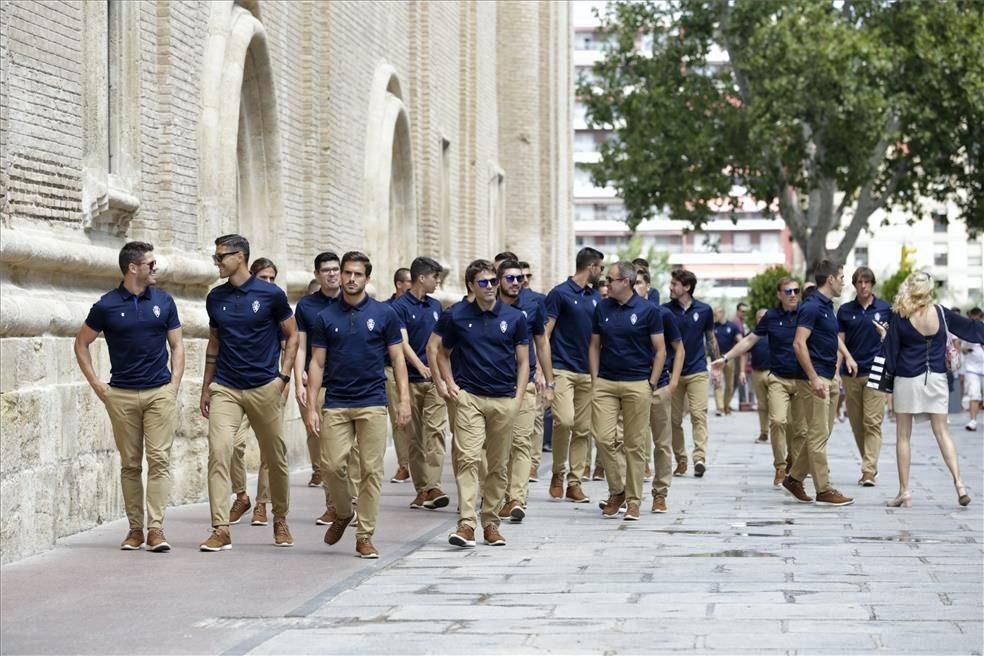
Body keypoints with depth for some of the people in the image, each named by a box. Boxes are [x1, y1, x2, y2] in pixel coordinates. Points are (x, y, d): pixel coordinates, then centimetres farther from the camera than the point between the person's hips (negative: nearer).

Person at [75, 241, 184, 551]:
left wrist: (174, 385, 1)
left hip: (160, 392, 1)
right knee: (130, 464, 4)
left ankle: (156, 527, -9)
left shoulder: (163, 301, 6)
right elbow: (82, 344, 9)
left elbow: (176, 345, 11)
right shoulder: (107, 305, 0)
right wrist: (96, 384, 3)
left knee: (159, 459, -7)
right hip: (122, 395, -1)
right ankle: (135, 528, 10)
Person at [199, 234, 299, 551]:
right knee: (218, 451, -14)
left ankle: (280, 520, 29)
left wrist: (283, 376, -5)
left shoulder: (271, 294, -3)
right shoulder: (215, 298, 8)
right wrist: (205, 388, 14)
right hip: (224, 389, 2)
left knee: (276, 458, 8)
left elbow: (292, 336, 4)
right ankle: (221, 529, -14)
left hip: (264, 388, -2)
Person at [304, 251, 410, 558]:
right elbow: (317, 363, 7)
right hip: (336, 404, 1)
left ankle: (365, 536, 5)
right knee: (333, 465, -6)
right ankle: (343, 513, 22)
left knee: (371, 469, -2)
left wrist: (404, 399, -4)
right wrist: (311, 406, 0)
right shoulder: (325, 317, 5)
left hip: (372, 403, -1)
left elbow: (397, 358, 5)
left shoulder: (384, 314, 3)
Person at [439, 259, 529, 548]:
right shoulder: (457, 316, 3)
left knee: (498, 464, 7)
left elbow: (523, 361, 9)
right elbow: (443, 353, 16)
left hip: (504, 399, 2)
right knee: (467, 457, -16)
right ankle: (466, 523, -21)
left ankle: (491, 522, 18)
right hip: (469, 397, -2)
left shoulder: (514, 318, 4)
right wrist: (450, 383, 1)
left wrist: (519, 397, -1)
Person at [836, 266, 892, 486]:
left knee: (872, 422, -9)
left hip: (875, 371, -3)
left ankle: (869, 471, -12)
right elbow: (840, 342, 7)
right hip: (851, 373, 3)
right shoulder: (845, 310, 7)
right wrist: (836, 371, -2)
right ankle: (870, 465, 19)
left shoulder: (885, 309, 3)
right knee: (856, 423, 7)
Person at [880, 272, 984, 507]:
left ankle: (904, 491, 4)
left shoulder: (899, 316, -8)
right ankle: (958, 482, -6)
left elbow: (891, 349, -5)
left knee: (903, 435, 6)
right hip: (936, 379, 2)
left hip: (907, 379, -2)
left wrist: (884, 335, 14)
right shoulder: (941, 313, -2)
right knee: (942, 432, 9)